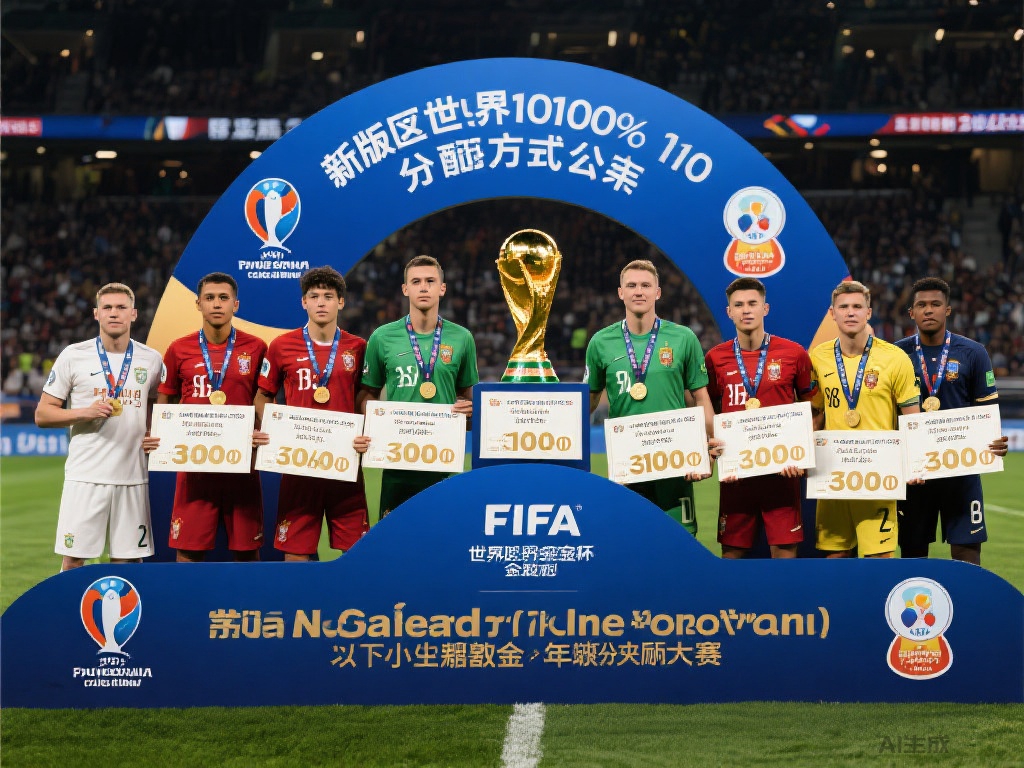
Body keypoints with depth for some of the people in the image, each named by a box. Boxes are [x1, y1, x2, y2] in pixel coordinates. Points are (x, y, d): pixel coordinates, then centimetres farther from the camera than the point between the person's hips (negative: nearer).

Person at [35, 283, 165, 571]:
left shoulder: (151, 359, 8)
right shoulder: (73, 356, 1)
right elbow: (42, 414, 2)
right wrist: (86, 412, -13)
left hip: (133, 476, 2)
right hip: (85, 474, -2)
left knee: (130, 559, 4)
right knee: (73, 558, -2)